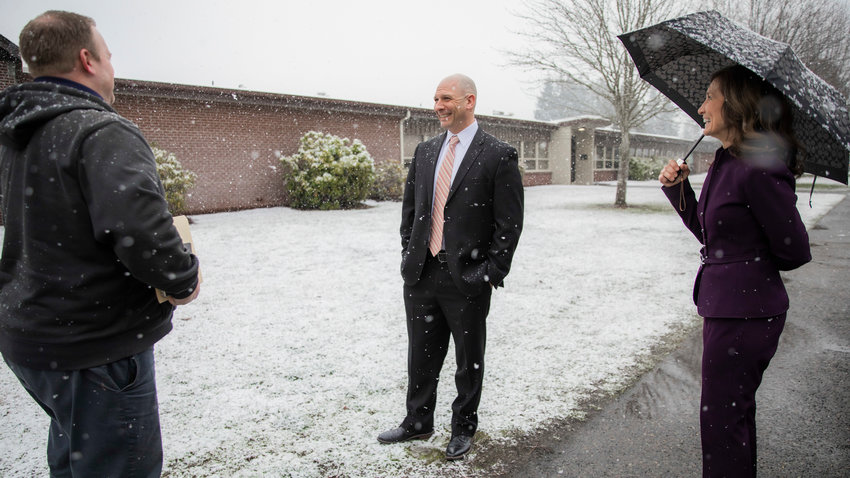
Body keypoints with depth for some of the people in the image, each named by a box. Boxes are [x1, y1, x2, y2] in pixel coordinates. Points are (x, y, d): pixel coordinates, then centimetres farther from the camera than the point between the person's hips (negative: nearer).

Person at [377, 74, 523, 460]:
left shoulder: (498, 156, -8)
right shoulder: (425, 151, 10)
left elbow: (510, 223, -9)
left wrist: (490, 274, -11)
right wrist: (409, 254, 8)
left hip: (466, 279, -5)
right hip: (421, 274, 5)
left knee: (468, 360, 13)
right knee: (421, 356, 18)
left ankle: (463, 429, 33)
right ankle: (417, 422, 37)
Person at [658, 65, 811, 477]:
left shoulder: (757, 170, -21)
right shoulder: (725, 163, 9)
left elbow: (794, 251, -16)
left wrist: (752, 267, 2)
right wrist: (677, 188, 5)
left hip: (744, 312, -10)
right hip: (725, 304, 10)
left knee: (721, 418, 1)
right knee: (736, 412, 23)